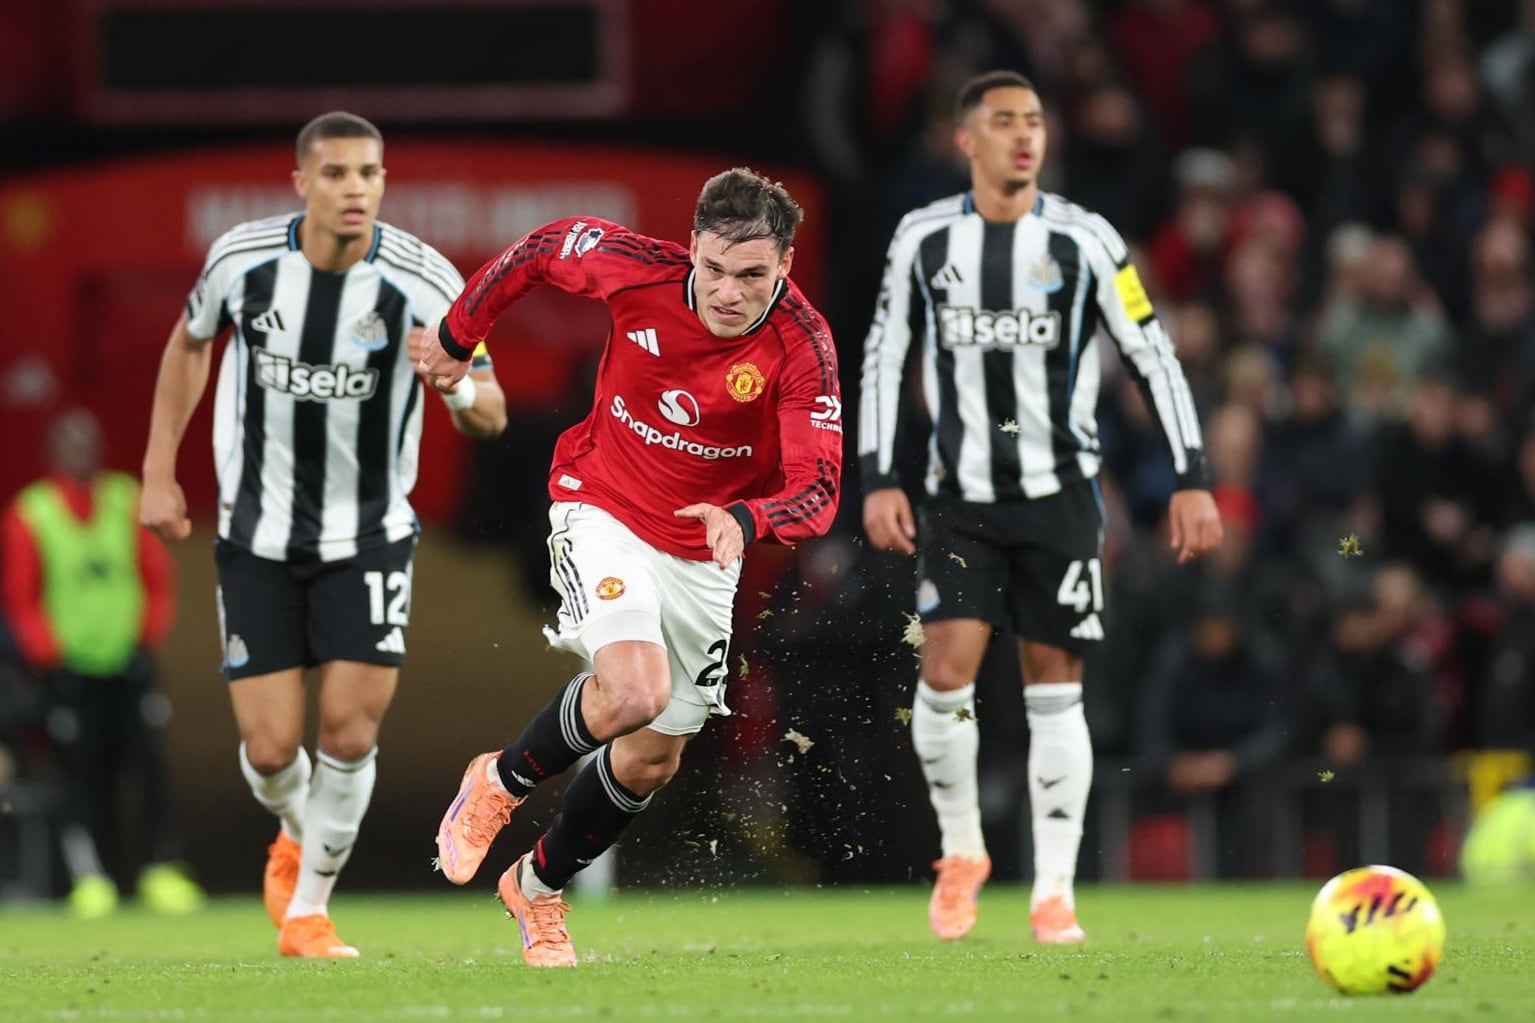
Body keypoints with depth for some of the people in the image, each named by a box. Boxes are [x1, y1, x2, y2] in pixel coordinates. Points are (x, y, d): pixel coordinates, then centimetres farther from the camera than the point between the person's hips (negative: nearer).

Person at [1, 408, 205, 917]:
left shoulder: (127, 502, 6)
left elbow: (158, 578, 10)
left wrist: (148, 637, -2)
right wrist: (49, 654, -8)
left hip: (127, 662, 2)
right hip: (69, 670, -2)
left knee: (150, 762, -9)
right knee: (85, 775, -3)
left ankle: (163, 869, -4)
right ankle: (88, 879, 6)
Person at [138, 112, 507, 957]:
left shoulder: (425, 283, -17)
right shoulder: (241, 258, -11)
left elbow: (490, 417, -10)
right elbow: (190, 341, 10)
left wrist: (461, 388, -34)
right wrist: (158, 472, 7)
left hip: (368, 537, -1)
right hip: (257, 534, 1)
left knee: (350, 732, -10)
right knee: (271, 749, -3)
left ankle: (309, 906, 15)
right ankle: (297, 837, 34)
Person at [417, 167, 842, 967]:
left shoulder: (804, 348, -23)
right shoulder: (638, 270, -22)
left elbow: (817, 492, -28)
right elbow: (544, 248, -1)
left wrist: (746, 521, -49)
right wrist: (457, 336, 10)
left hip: (703, 553, 2)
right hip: (602, 507, -2)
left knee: (654, 760, 10)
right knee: (633, 691, -28)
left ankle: (540, 885, 37)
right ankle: (500, 784, 1)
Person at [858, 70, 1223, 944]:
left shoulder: (1083, 241, -4)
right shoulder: (924, 240, 1)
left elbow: (1154, 355, -1)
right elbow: (884, 357, 9)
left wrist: (1193, 480, -7)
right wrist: (878, 481, 1)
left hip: (1060, 494, -1)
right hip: (962, 497, 1)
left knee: (1054, 684, 0)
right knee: (947, 669, -13)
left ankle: (1054, 892, 5)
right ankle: (962, 853, 10)